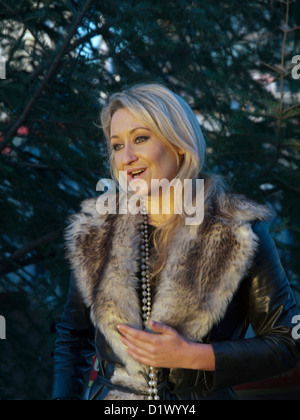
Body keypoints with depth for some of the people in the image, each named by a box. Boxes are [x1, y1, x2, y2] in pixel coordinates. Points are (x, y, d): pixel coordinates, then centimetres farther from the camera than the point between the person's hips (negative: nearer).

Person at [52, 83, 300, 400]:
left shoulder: (240, 233, -10)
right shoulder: (95, 234, -1)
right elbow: (73, 337, 9)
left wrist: (193, 356, -18)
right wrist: (64, 396, -6)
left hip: (206, 396, -2)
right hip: (109, 394, 2)